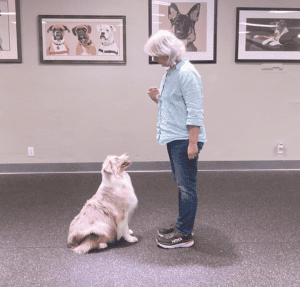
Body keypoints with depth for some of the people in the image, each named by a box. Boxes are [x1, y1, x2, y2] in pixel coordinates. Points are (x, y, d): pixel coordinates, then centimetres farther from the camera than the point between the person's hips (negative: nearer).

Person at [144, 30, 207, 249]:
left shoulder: (186, 73, -17)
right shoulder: (170, 71, 14)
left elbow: (195, 111, -21)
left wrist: (193, 143, -23)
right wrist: (157, 98, 5)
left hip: (185, 139, -10)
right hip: (174, 138, 10)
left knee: (186, 185, -2)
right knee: (181, 184, 17)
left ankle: (185, 235, 7)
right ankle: (182, 225, 30)